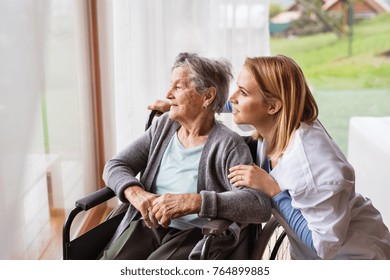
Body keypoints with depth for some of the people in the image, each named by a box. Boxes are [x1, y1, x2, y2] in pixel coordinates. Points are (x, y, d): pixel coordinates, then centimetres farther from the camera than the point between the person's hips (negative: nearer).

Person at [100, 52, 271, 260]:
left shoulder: (227, 145, -10)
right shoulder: (163, 127, 9)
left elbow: (261, 206, -22)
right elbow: (115, 167, 9)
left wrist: (192, 202, -31)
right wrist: (136, 194, -13)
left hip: (195, 236, -4)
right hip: (147, 226, 4)